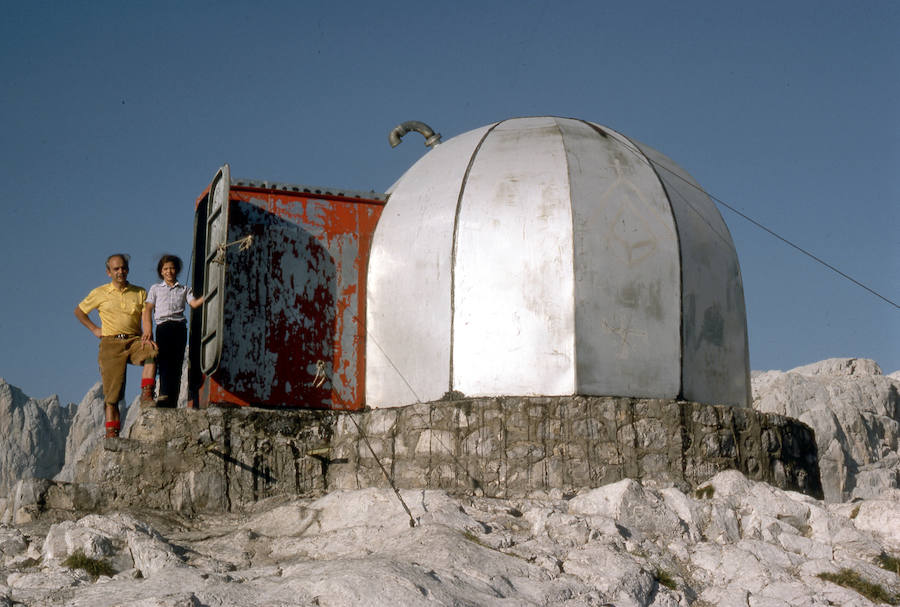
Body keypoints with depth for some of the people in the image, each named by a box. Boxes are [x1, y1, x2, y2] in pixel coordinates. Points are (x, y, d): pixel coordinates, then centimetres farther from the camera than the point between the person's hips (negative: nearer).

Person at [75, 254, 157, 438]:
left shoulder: (140, 293, 13)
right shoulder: (100, 293, 11)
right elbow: (79, 311, 23)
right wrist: (94, 329, 12)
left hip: (134, 340, 0)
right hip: (111, 343, 0)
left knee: (152, 351, -34)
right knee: (112, 389, -7)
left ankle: (146, 395, -34)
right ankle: (112, 430, -5)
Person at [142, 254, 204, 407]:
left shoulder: (184, 290, 23)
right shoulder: (155, 289, 21)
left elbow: (194, 303, 6)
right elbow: (147, 310, 11)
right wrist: (148, 331, -4)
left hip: (180, 327, 2)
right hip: (163, 326, -2)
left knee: (177, 364, -6)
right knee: (165, 360, -22)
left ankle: (172, 402, -9)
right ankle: (164, 395, -37)